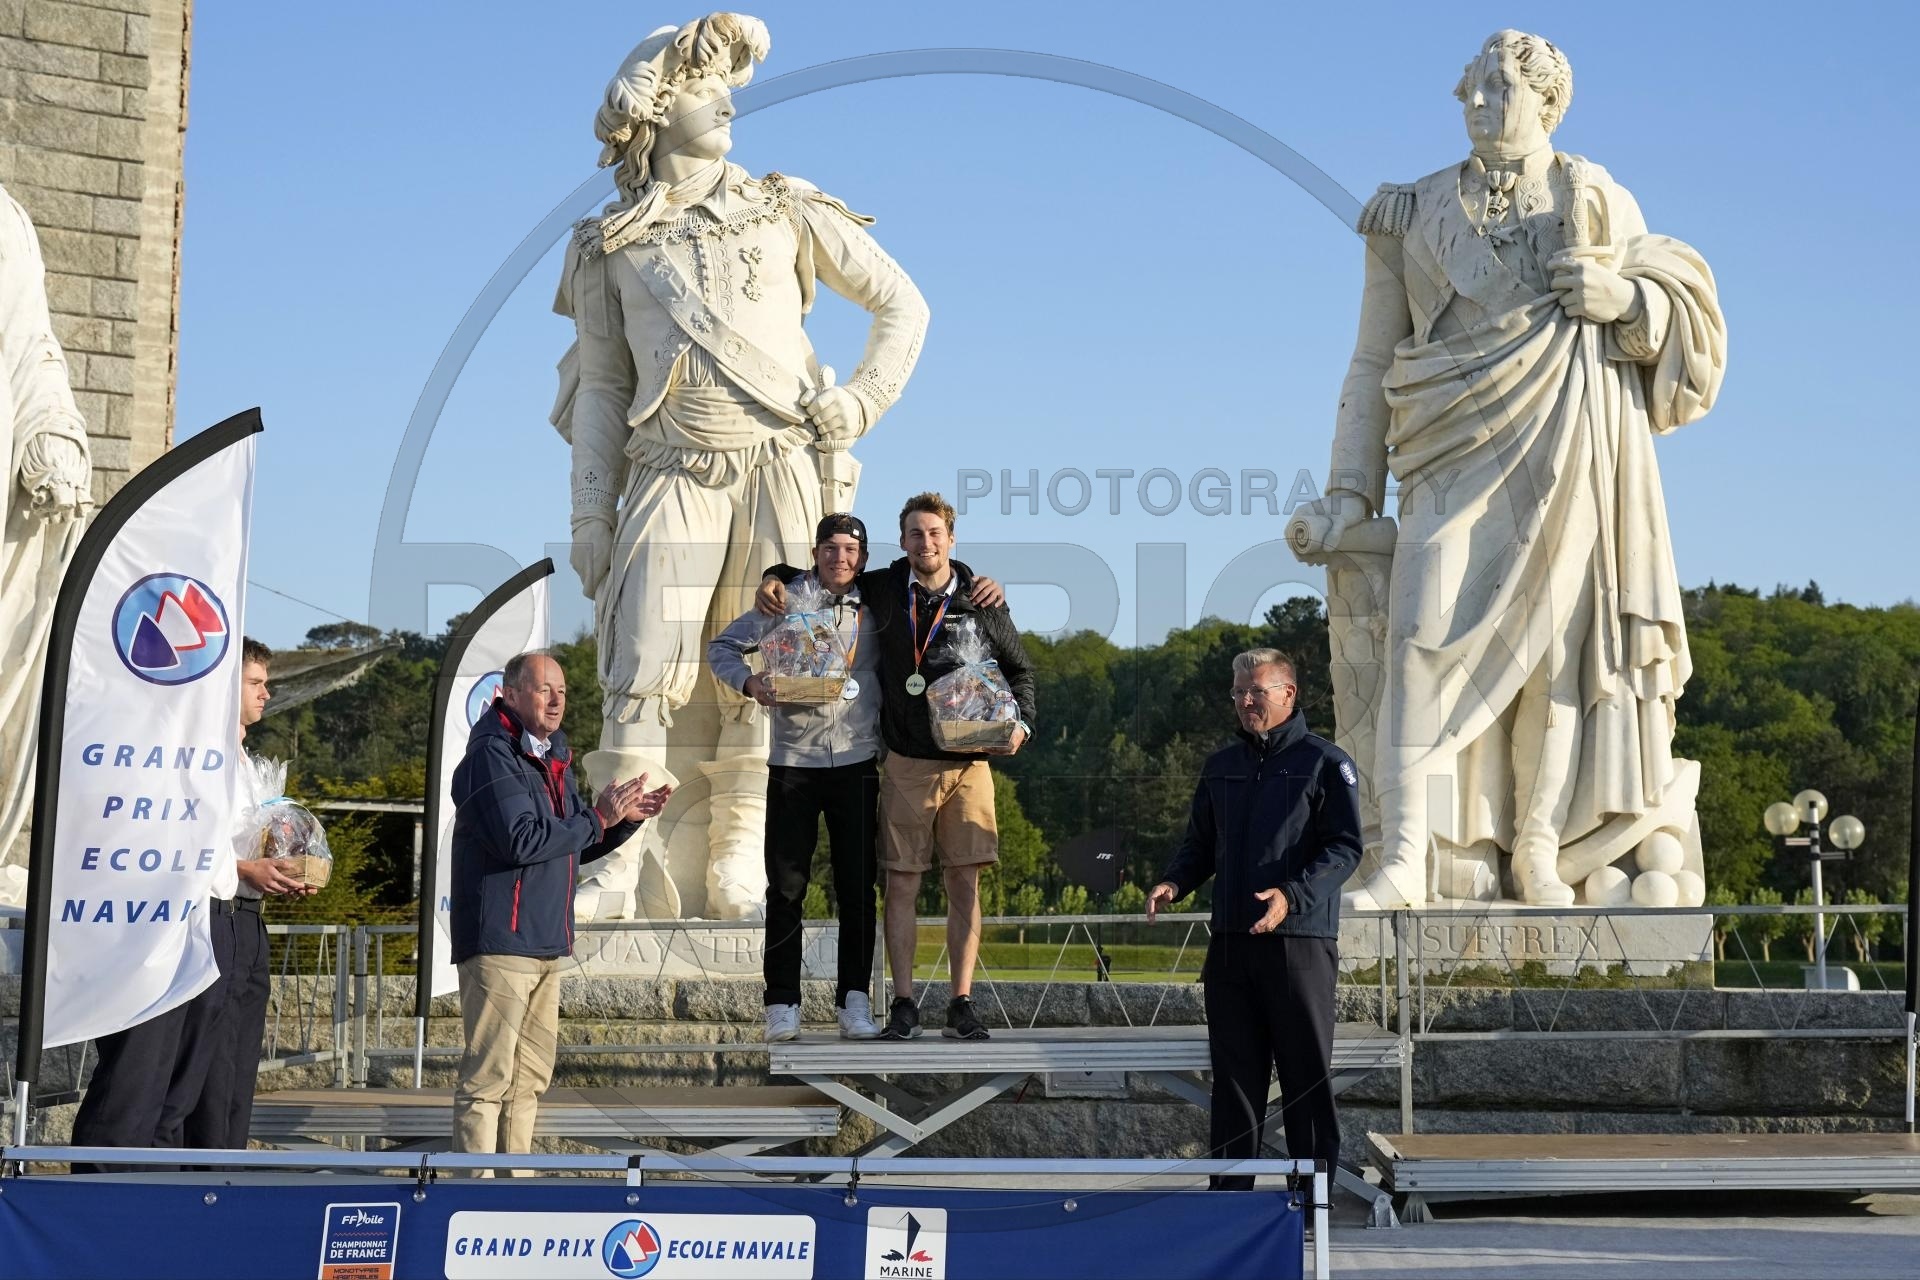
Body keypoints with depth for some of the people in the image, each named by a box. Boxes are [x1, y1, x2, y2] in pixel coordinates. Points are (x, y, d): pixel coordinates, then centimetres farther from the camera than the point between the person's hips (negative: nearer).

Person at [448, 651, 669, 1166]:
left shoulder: (552, 759, 18)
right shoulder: (492, 755, -11)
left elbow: (578, 847, 22)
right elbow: (521, 839, -23)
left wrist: (625, 819, 5)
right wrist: (597, 818, -16)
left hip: (545, 944, 9)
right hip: (499, 941, -9)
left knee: (531, 1074, 14)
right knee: (488, 1077, -7)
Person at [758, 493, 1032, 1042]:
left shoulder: (981, 603, 2)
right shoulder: (882, 590, 4)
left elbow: (1020, 669, 14)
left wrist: (1020, 723, -2)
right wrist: (776, 578, 3)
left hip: (968, 763, 0)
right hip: (907, 764, 1)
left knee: (964, 885, 0)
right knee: (902, 885, 0)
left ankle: (962, 1004, 6)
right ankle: (904, 1006, 6)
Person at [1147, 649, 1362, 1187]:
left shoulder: (1325, 762, 0)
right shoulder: (1221, 765, 17)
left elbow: (1344, 848, -7)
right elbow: (1200, 845, 23)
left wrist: (1293, 894, -22)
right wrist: (1174, 882, 2)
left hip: (1300, 940, -5)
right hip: (1230, 941, 5)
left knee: (1306, 1071, 0)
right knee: (1233, 1072, 7)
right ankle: (1229, 1189, 12)